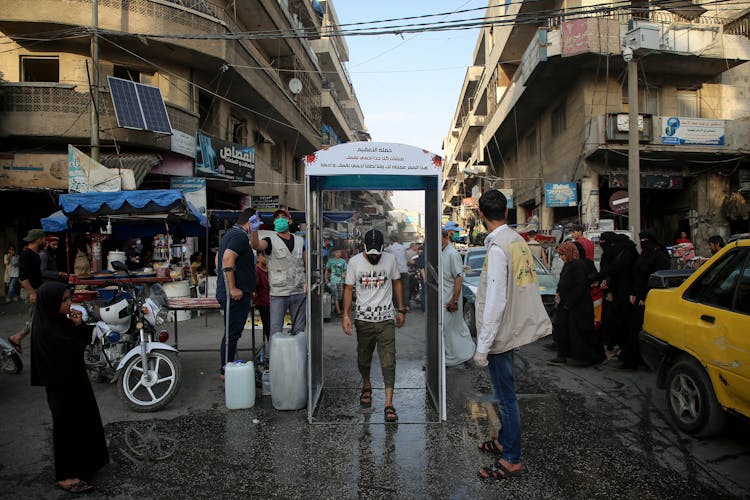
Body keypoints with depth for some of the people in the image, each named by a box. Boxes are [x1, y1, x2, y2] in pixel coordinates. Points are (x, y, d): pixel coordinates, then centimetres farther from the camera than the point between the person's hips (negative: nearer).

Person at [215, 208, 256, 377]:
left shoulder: (229, 233, 19)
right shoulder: (240, 236, -14)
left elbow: (218, 259, 28)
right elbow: (228, 259, -27)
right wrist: (233, 288, -24)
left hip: (225, 292, 11)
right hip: (237, 294, -11)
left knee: (231, 333, 16)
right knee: (232, 333, -4)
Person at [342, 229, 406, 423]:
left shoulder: (390, 259, -1)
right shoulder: (354, 262, -4)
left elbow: (397, 283, 10)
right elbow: (348, 288, 2)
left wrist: (401, 310, 9)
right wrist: (346, 315, -5)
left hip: (386, 319, -1)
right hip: (363, 319, 1)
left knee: (388, 360, -7)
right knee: (363, 357, 15)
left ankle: (389, 404, -4)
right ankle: (366, 385, 42)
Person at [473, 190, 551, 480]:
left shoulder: (497, 248, -21)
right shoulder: (517, 239, 6)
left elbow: (495, 302, -24)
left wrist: (482, 347, -19)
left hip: (500, 333, -9)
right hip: (513, 327, 9)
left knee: (506, 396, 3)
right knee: (504, 393, 22)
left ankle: (512, 460, 16)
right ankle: (504, 440, 39)